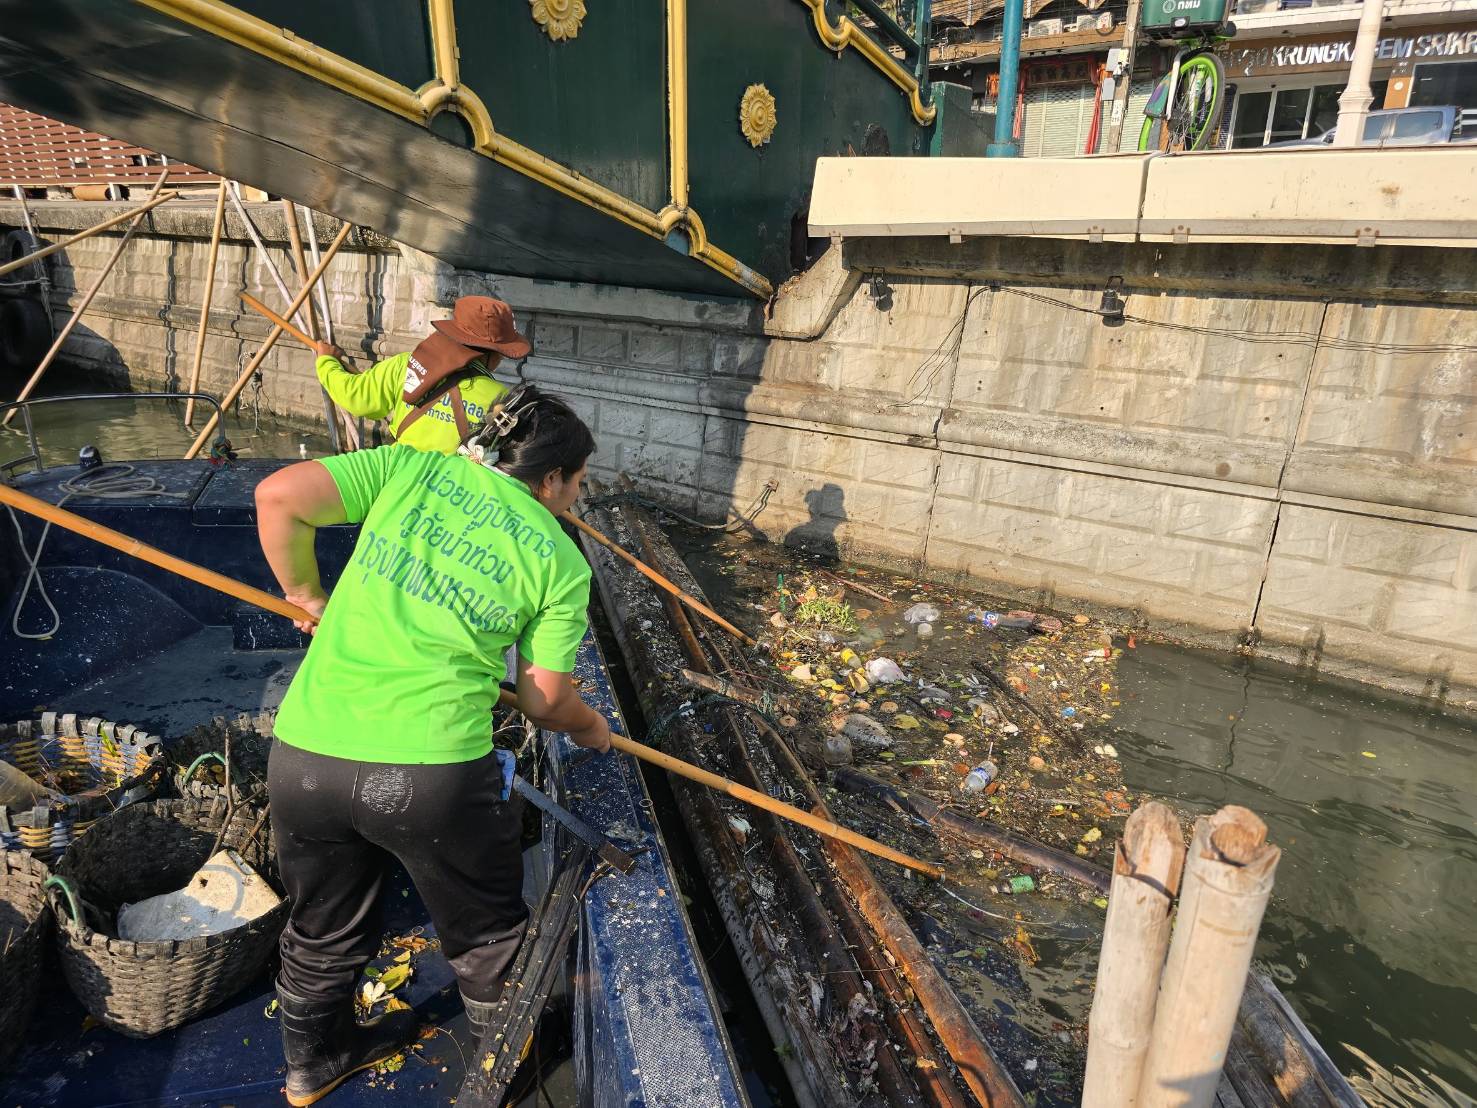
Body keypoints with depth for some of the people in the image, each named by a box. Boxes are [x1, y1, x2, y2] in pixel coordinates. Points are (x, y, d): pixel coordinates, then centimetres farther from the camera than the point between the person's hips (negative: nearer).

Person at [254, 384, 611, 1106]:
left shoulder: (410, 466, 7)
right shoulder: (561, 561, 2)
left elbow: (279, 496, -3)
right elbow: (544, 701, 3)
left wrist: (307, 595, 14)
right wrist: (591, 729, 25)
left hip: (302, 755, 4)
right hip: (432, 773, -3)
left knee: (323, 930, 30)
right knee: (488, 940, 25)